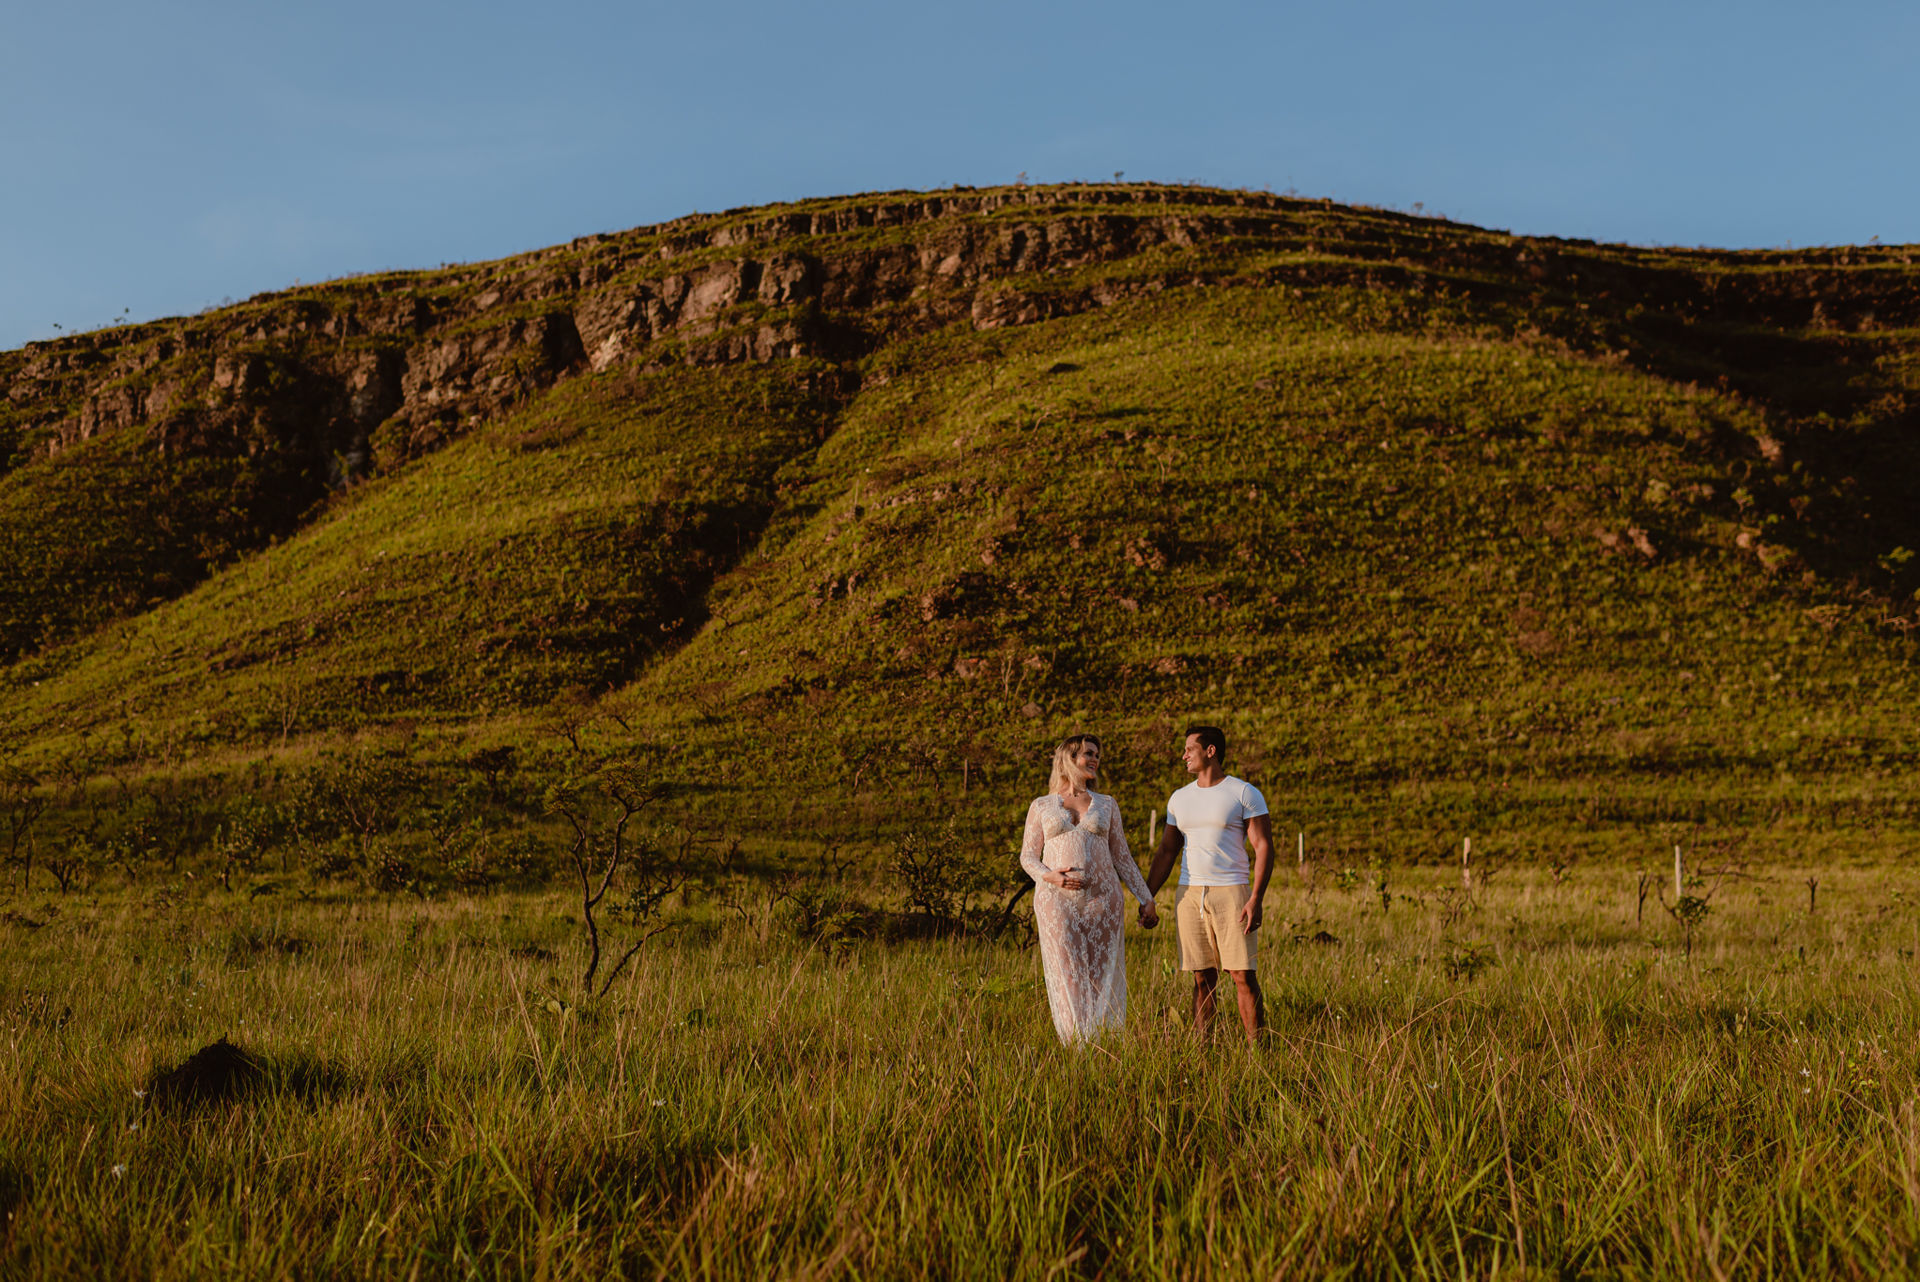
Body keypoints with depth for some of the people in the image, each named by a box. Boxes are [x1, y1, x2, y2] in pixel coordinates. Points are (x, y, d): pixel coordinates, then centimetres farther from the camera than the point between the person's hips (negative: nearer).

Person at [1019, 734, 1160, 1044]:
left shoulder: (1107, 804, 15)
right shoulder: (1041, 806, 11)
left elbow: (1122, 857, 15)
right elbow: (1028, 856, 8)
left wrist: (1146, 900, 9)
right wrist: (1048, 876, -13)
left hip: (1102, 899, 1)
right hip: (1056, 901, -1)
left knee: (1103, 977, -1)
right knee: (1068, 978, -5)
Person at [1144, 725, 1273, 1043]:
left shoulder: (1245, 793, -1)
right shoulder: (1180, 799, 15)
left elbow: (1264, 847, -5)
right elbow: (1166, 853, 19)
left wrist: (1256, 899, -15)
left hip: (1231, 893, -4)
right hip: (1189, 895, 4)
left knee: (1243, 977, -6)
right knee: (1203, 979, 5)